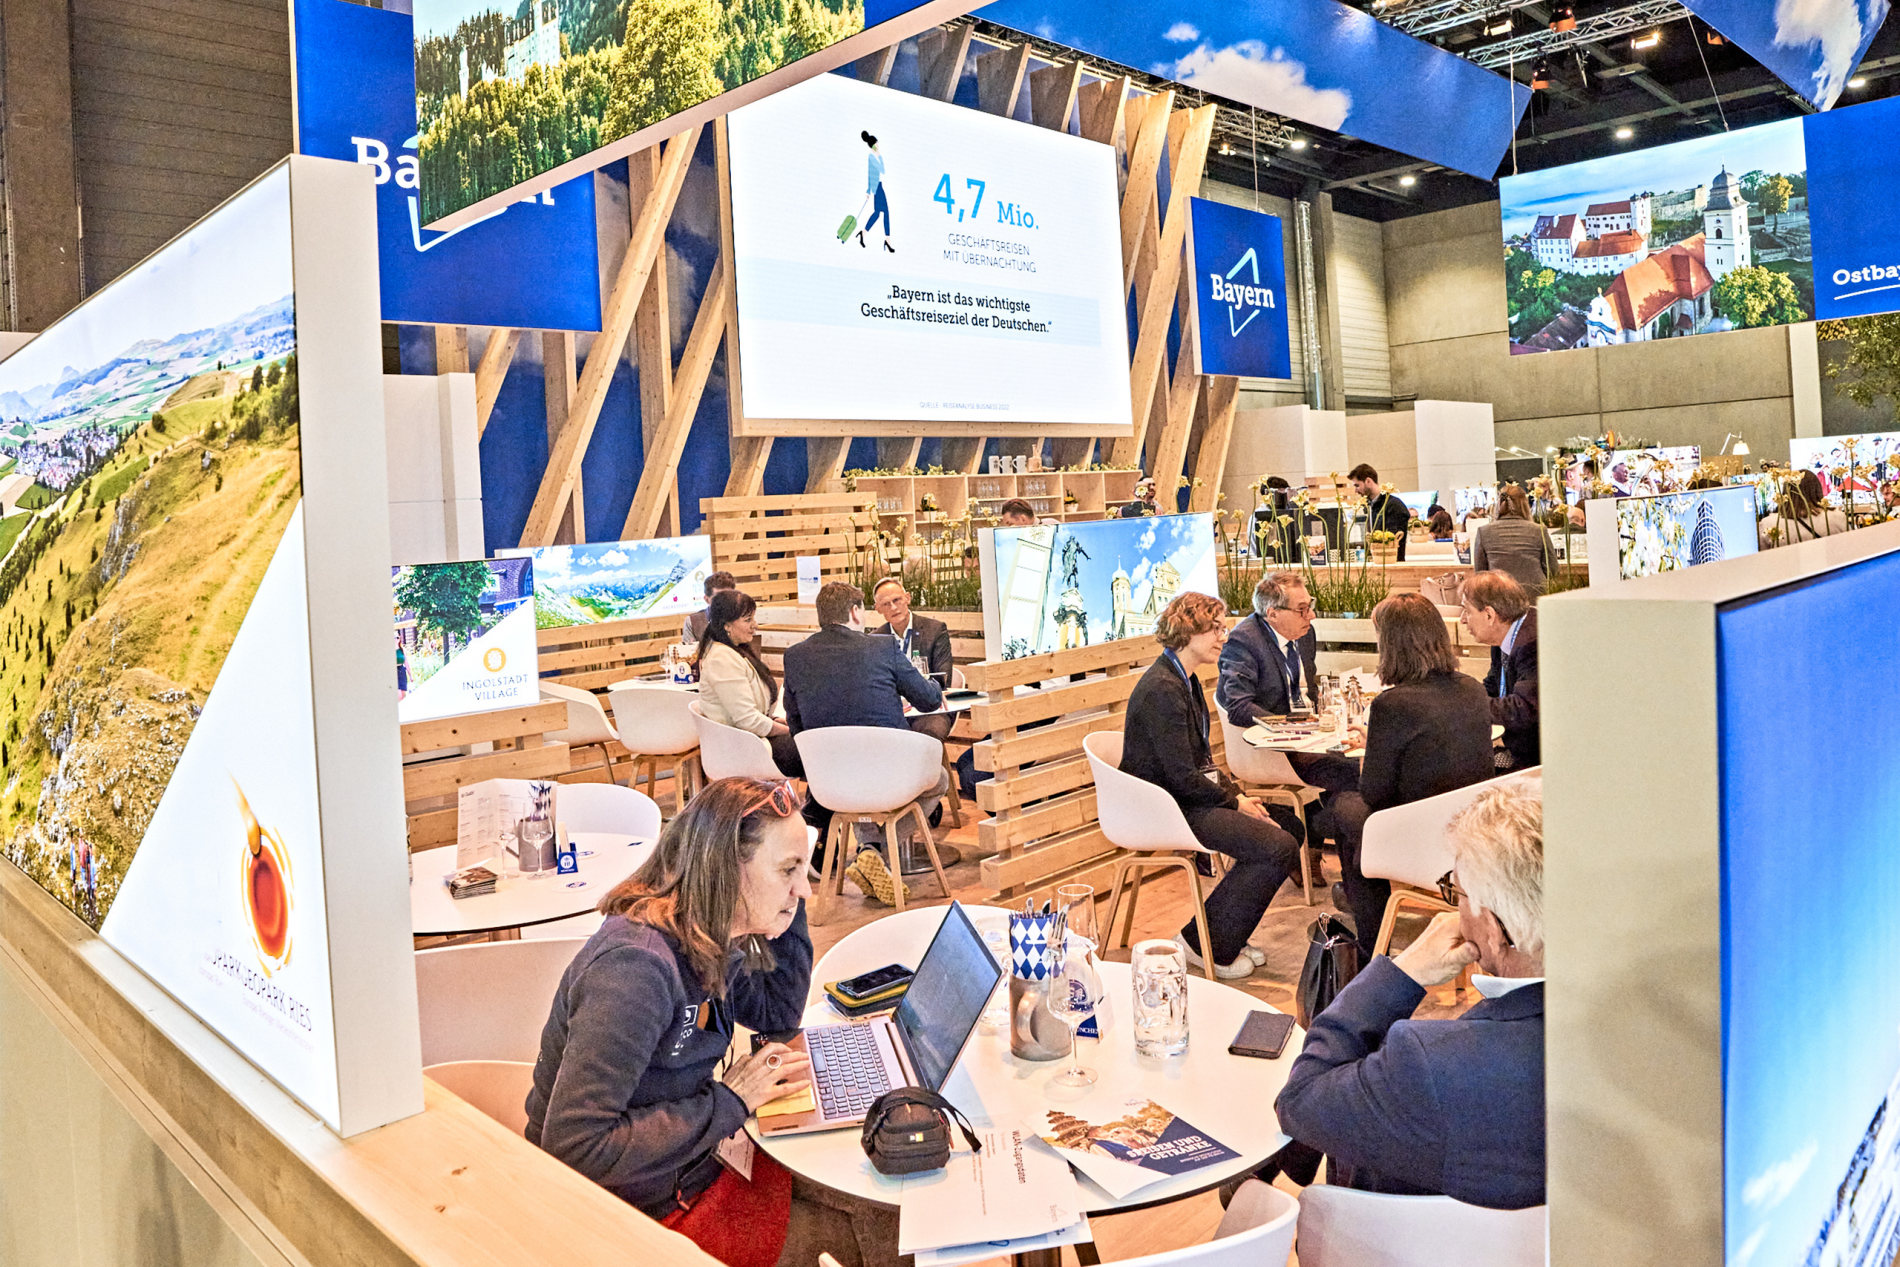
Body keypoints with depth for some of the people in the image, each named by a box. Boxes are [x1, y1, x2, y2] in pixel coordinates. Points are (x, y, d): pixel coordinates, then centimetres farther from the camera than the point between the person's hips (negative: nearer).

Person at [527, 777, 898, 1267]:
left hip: (691, 1167, 8)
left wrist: (789, 906, -1)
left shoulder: (706, 939, -3)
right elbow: (574, 1148, -32)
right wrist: (728, 1102, -25)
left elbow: (778, 1013, 13)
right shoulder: (635, 968, -31)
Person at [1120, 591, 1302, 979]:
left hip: (1188, 797, 10)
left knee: (1289, 825, 5)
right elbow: (1182, 776, -23)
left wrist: (1237, 793, 4)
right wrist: (1235, 801, -10)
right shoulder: (1162, 690, -21)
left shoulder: (1184, 681, 13)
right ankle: (1205, 944, -4)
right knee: (1277, 848, -18)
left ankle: (1225, 936, 14)